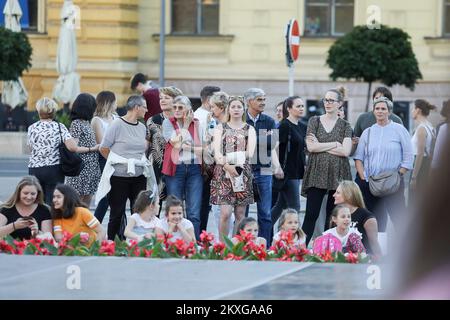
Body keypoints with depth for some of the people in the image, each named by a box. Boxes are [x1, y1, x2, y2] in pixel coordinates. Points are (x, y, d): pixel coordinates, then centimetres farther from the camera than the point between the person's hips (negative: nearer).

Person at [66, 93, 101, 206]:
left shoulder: (87, 123, 13)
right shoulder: (76, 124, -12)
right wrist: (92, 149, -15)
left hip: (91, 167, 9)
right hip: (81, 169, -9)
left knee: (88, 199, 10)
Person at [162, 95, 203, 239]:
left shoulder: (197, 123, 10)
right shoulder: (168, 123, 6)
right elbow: (175, 143, -8)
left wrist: (190, 147, -7)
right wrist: (185, 126, -1)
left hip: (194, 169, 1)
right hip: (176, 168, -1)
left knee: (194, 214, -5)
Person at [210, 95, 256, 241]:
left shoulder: (249, 130, 12)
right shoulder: (221, 128, 10)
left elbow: (250, 153, -2)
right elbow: (217, 152, -2)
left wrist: (232, 158, -17)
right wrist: (227, 166, -19)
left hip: (243, 174, 2)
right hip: (223, 173, -2)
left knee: (240, 214, 2)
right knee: (225, 213, -12)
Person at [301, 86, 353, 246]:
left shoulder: (345, 125, 7)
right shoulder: (314, 121, 7)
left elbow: (346, 151, -6)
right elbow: (311, 147, -6)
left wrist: (321, 146, -8)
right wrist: (335, 144, -6)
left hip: (338, 174, 1)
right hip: (317, 173, -1)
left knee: (333, 215, 3)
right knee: (311, 214, -7)